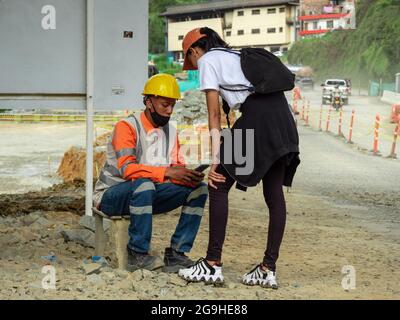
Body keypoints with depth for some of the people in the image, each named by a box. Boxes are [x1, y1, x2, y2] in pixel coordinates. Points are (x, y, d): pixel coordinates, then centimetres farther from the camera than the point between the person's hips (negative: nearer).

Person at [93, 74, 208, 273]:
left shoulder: (170, 131, 7)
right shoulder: (127, 127, -16)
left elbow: (176, 167, 3)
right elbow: (127, 168, -29)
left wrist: (190, 176, -22)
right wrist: (167, 172, -37)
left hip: (148, 196, 7)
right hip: (111, 195, -7)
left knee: (199, 189, -10)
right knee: (144, 184, -40)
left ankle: (177, 252, -13)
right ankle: (138, 254, -27)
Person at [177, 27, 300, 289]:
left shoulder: (207, 60, 11)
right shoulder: (237, 56, 33)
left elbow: (214, 113, 2)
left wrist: (216, 158, -1)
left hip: (257, 116, -8)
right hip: (283, 113, 8)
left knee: (219, 185, 1)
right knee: (274, 192, 9)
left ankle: (213, 265, 2)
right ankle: (269, 269, 12)